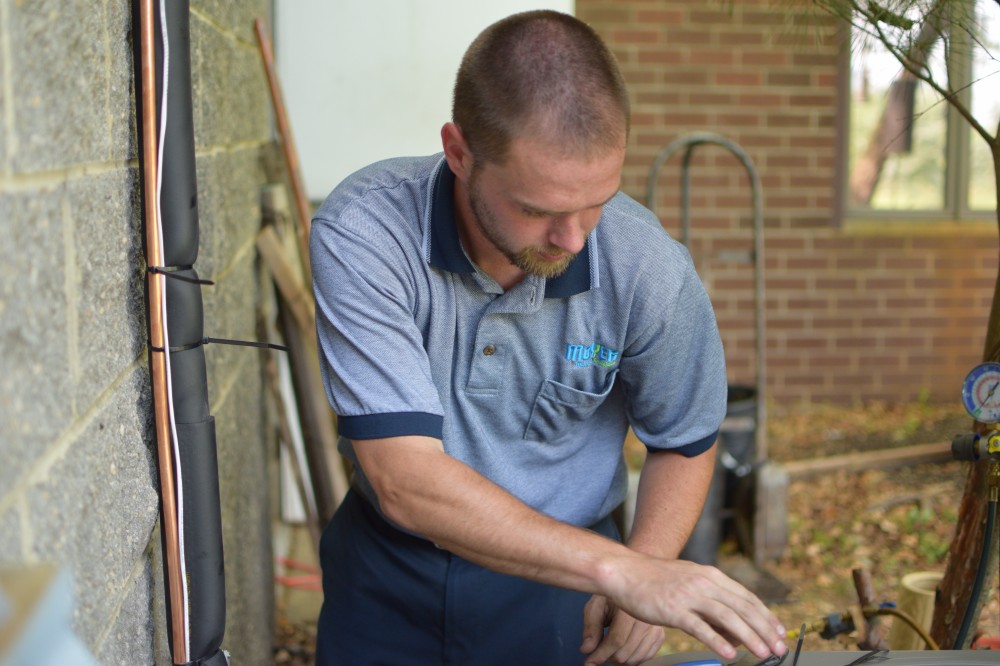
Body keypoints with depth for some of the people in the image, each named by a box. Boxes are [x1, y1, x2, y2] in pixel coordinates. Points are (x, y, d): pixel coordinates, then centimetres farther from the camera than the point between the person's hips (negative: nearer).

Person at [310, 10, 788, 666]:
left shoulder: (649, 268, -21)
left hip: (558, 587, 1)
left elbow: (685, 442, -2)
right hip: (387, 570, 0)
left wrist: (648, 570, -20)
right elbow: (405, 481, -33)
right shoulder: (362, 234, -27)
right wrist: (617, 569, -38)